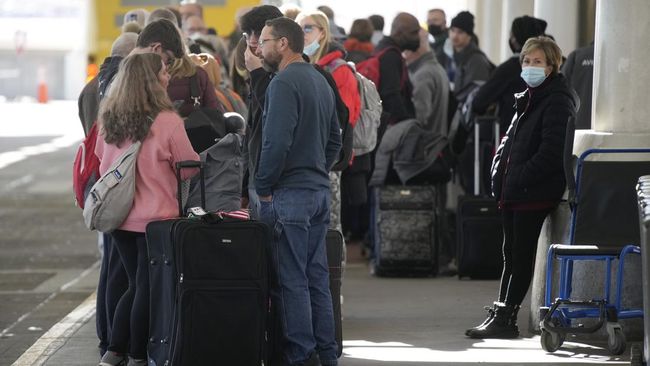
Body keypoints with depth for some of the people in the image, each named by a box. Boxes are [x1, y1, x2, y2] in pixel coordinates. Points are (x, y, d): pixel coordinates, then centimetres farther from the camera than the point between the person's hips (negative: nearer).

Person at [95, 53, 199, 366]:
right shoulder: (167, 122, -15)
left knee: (135, 285, 17)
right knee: (147, 288, 5)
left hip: (118, 217, 5)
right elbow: (190, 169, -6)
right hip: (155, 219, -5)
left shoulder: (109, 119, 1)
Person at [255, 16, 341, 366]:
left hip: (289, 194, -9)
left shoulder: (284, 83, -13)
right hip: (320, 191, 9)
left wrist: (263, 189, -12)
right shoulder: (320, 82, 16)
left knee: (291, 279, -5)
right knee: (316, 277, 11)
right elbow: (334, 140, 22)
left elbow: (276, 143, -21)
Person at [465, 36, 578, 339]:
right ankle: (501, 315, 14)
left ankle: (505, 318, -4)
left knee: (521, 256, -5)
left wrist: (520, 178, -18)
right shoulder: (527, 99, 20)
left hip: (535, 193, -9)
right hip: (513, 190, 9)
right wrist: (500, 175, 10)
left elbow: (551, 150, -19)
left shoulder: (557, 101, -10)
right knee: (511, 254, 11)